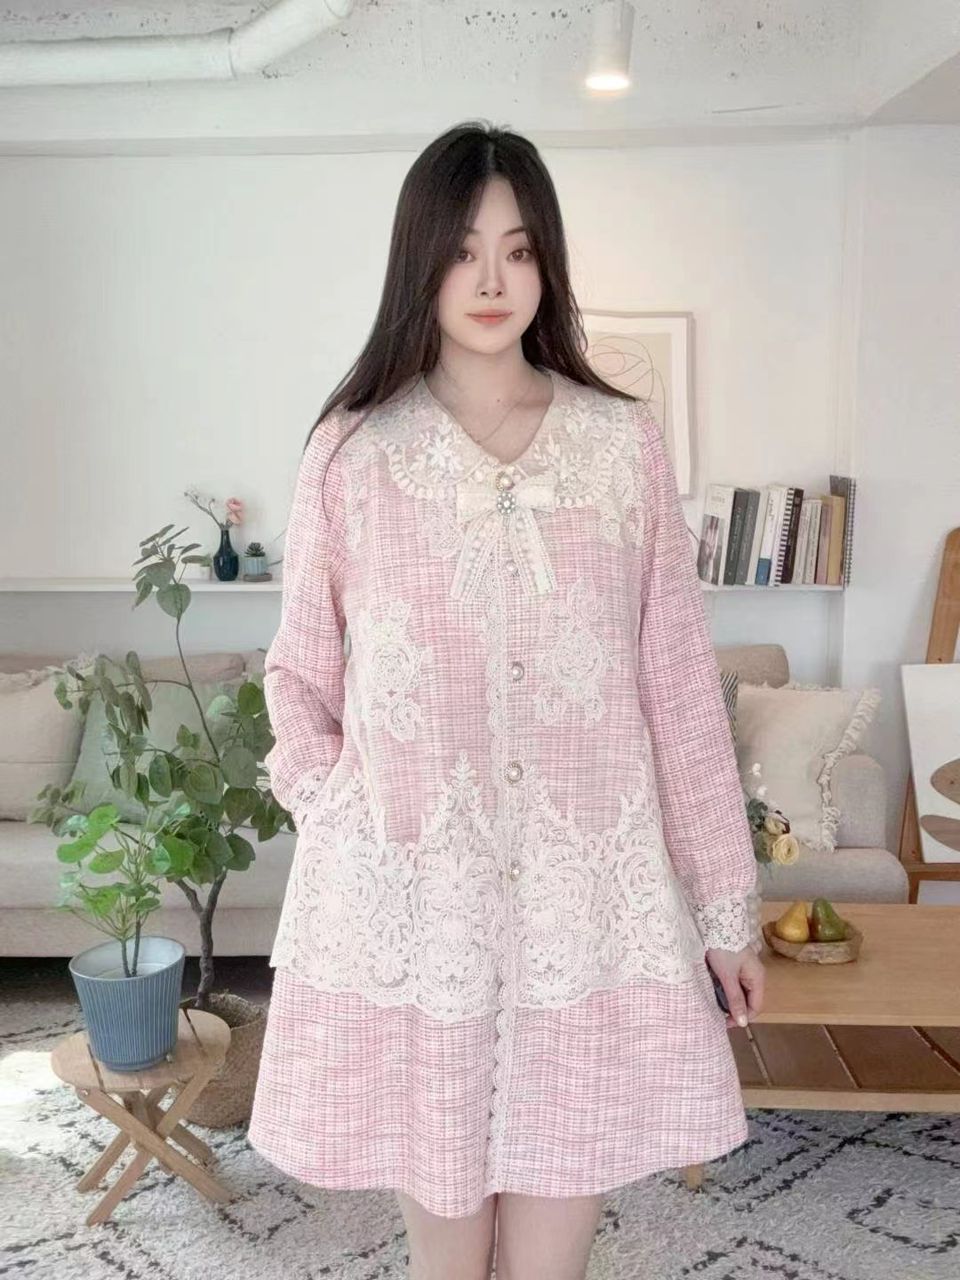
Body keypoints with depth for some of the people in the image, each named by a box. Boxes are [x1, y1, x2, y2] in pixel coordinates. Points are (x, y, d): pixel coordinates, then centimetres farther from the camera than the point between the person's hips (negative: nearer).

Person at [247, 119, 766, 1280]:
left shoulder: (624, 443, 1)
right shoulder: (350, 452, 0)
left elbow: (679, 685, 3)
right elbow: (298, 674, 8)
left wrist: (726, 900, 5)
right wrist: (338, 812, -7)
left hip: (589, 893, 1)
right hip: (409, 897, 0)